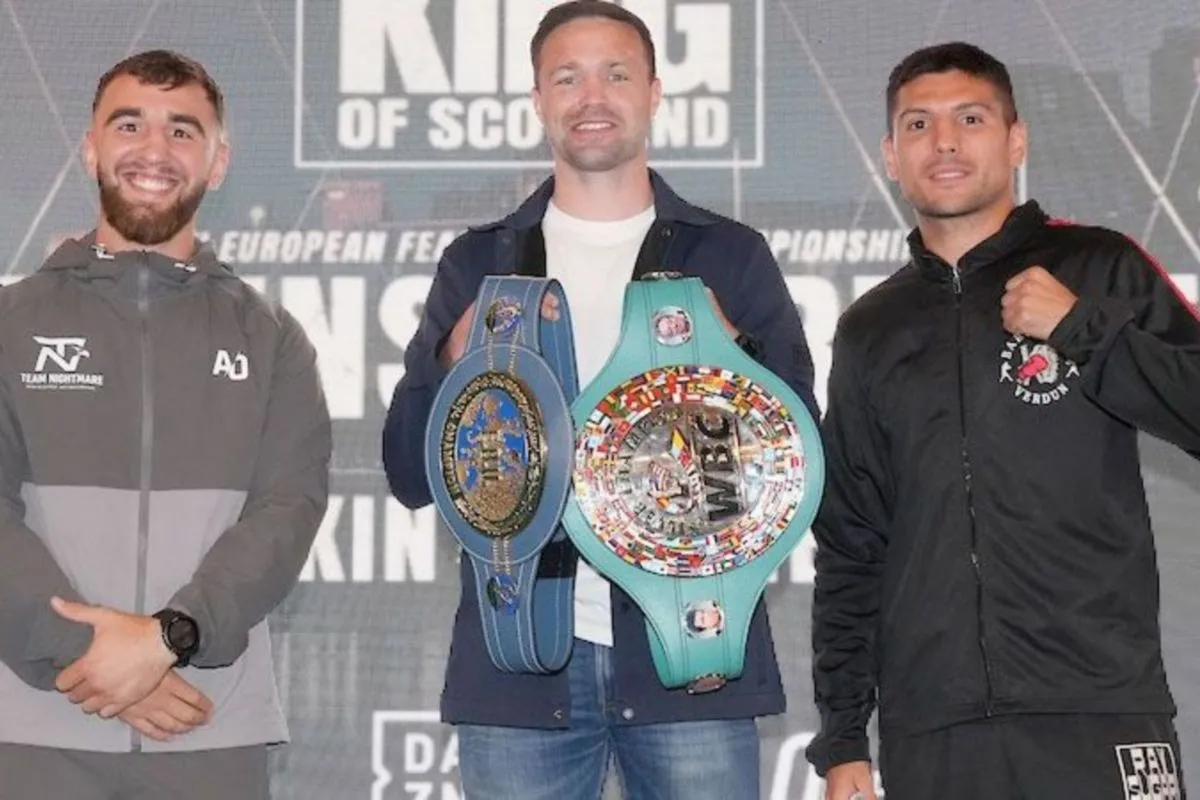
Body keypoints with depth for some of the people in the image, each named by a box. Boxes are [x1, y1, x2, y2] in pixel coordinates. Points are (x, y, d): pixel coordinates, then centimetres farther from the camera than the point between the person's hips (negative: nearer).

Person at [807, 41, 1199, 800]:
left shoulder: (1100, 270, 4)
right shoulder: (871, 331, 13)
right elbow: (849, 544, 15)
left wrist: (1082, 329, -11)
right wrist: (842, 734, 11)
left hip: (1098, 716, -3)